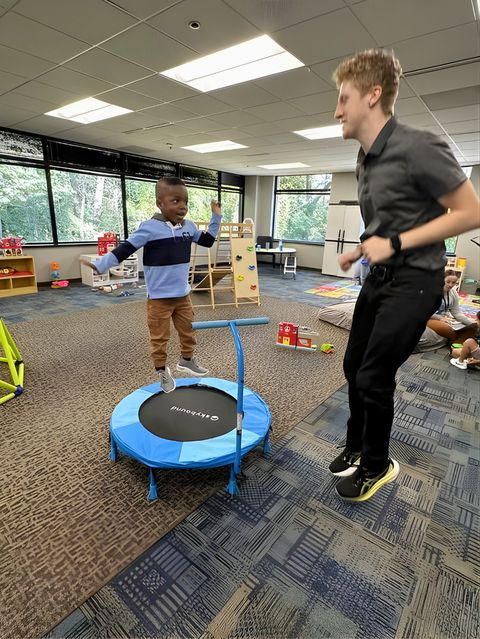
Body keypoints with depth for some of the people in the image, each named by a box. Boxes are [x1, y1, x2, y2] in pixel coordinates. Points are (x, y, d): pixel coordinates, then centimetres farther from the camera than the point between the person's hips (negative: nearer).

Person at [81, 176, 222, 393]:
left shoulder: (188, 226, 3)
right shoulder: (150, 227, -15)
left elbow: (207, 241, 18)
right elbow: (125, 249, -13)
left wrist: (216, 217, 12)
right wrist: (100, 264, -21)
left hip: (183, 294, 5)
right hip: (159, 298, -5)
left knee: (188, 330, 18)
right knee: (159, 337, 8)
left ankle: (187, 360, 41)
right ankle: (162, 371, 27)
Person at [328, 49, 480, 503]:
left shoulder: (418, 147, -16)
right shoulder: (365, 161, 10)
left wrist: (395, 243, -21)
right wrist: (361, 250, 9)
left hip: (413, 281, -8)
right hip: (379, 278, 9)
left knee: (374, 377, -3)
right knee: (354, 366, 13)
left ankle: (377, 465, 23)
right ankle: (356, 445, 35)